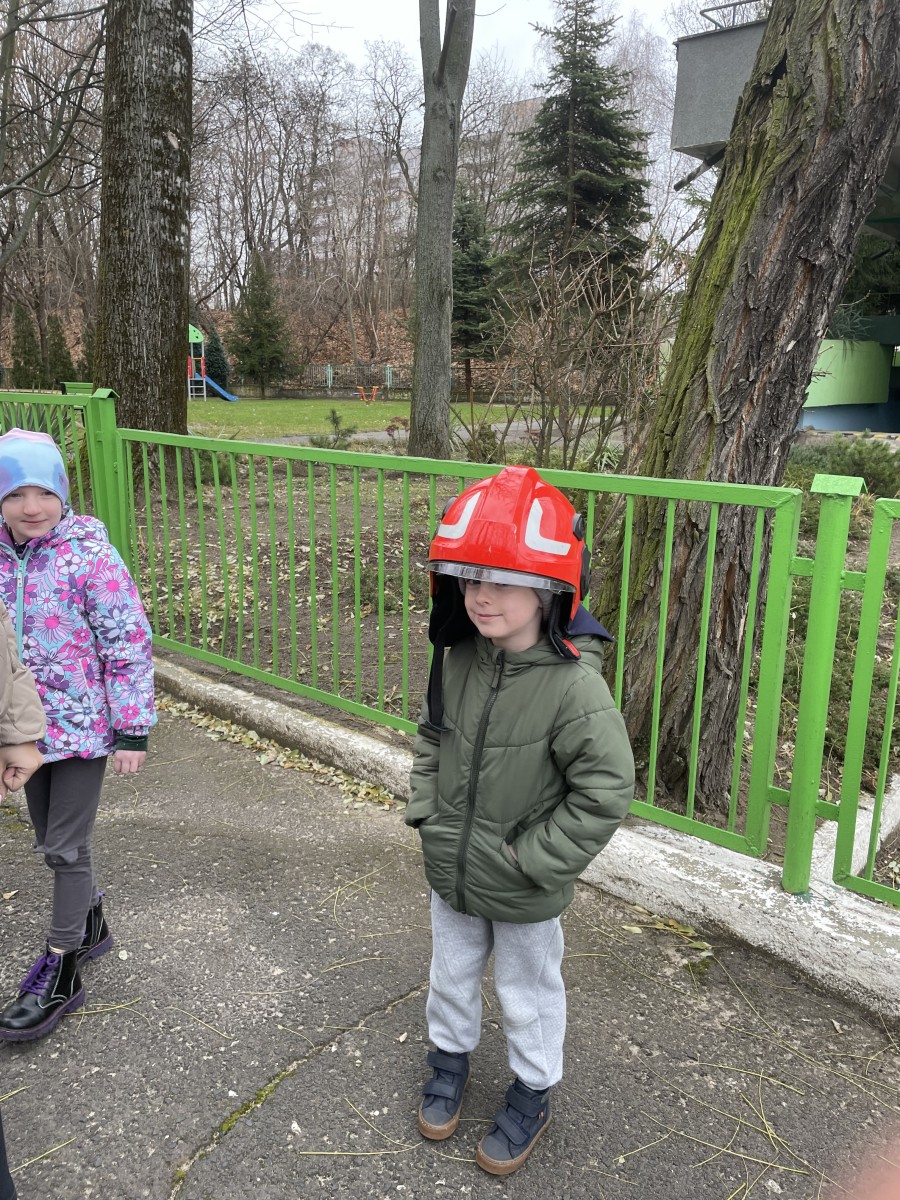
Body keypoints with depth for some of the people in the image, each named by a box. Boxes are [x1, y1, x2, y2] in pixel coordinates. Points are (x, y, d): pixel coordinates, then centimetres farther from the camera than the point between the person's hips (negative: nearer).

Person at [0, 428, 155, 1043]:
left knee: (65, 848, 1)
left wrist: (133, 730, -14)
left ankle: (61, 975, 17)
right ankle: (91, 924, 42)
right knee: (52, 840, 19)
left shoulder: (91, 557, -16)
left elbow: (129, 646, -15)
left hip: (84, 726, -6)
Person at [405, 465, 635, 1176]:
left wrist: (533, 857, -20)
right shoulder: (457, 661, -10)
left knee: (528, 993, 20)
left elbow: (605, 790, -23)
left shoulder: (574, 685, -27)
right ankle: (451, 1055, 55)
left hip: (524, 893, -5)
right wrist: (425, 811, 0)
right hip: (451, 872, 5)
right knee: (452, 973, 27)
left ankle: (532, 1095, 46)